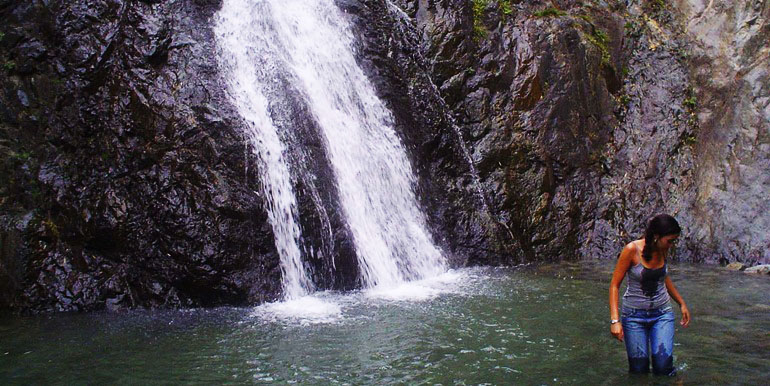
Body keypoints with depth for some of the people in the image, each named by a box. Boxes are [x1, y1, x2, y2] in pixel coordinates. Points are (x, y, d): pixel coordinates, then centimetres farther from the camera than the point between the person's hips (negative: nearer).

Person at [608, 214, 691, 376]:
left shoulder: (663, 250, -2)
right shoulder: (632, 250, -17)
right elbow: (615, 285, -14)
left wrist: (682, 303, 22)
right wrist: (615, 320, -21)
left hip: (662, 313, 3)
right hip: (634, 314, -3)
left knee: (663, 365, -11)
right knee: (639, 368, -2)